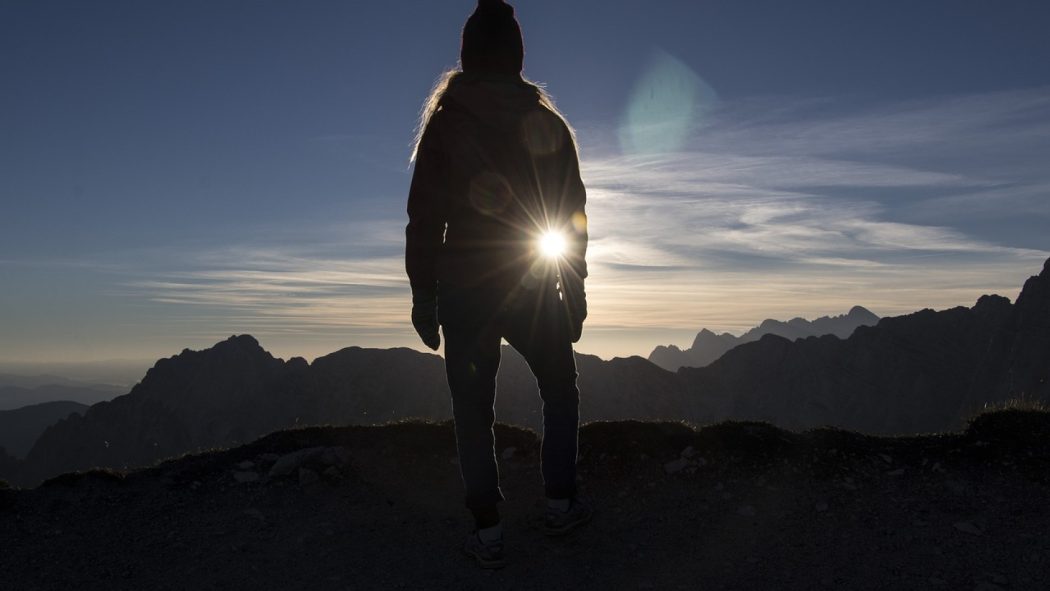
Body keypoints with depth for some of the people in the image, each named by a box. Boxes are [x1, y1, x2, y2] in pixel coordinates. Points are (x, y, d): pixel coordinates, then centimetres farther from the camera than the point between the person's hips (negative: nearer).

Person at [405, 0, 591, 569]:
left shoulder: (445, 122, -1)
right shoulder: (549, 123, 3)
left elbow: (424, 216, -4)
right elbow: (574, 214, 2)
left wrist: (423, 295, 1)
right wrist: (574, 288, 8)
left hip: (464, 289, -1)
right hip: (536, 291, 2)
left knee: (473, 411, 7)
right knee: (560, 392, 20)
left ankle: (488, 532, 11)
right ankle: (559, 504, 22)